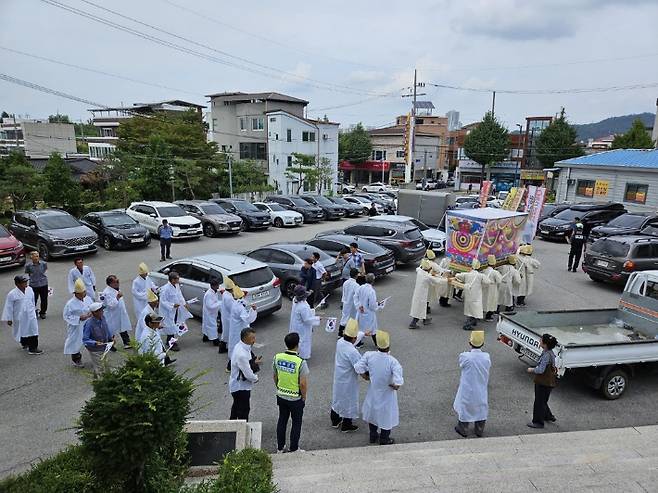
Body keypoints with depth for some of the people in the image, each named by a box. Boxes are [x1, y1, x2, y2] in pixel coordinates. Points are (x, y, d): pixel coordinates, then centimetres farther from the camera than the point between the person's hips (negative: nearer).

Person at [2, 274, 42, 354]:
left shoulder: (30, 289, -3)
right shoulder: (12, 294, -16)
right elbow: (9, 307, -9)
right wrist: (9, 319, -6)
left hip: (31, 315, 3)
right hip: (20, 317, -3)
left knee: (33, 330, 2)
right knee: (22, 332, 12)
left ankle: (33, 348, 12)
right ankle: (25, 344, 35)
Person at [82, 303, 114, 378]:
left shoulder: (103, 318, -8)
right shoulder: (89, 324, -27)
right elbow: (85, 340, -22)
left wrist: (111, 337, 0)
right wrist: (95, 343, -35)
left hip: (104, 349, 7)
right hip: (95, 351, -7)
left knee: (105, 367, 24)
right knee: (99, 371, 6)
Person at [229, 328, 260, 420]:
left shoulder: (239, 346, -3)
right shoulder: (242, 354, -33)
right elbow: (248, 374, -26)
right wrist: (256, 378, -8)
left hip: (236, 385, 10)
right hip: (241, 387, -10)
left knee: (236, 407, 28)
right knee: (243, 410, 7)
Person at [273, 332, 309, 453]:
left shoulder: (277, 357, -11)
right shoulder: (301, 362, -26)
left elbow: (275, 376, 2)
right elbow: (303, 383, -21)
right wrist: (304, 397, -4)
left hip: (281, 396, 5)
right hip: (296, 398, -5)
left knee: (282, 420, 21)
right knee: (296, 423, 14)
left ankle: (280, 447, 34)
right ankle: (294, 449, 26)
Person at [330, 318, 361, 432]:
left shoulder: (340, 342, -13)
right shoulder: (352, 352, -34)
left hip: (338, 377, 7)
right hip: (348, 381, -7)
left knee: (337, 397, 25)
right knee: (349, 401, 14)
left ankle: (335, 420, 45)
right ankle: (346, 425, 33)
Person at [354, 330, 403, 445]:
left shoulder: (369, 355, -22)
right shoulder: (393, 362, -32)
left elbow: (358, 368, -15)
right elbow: (398, 383, -37)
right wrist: (393, 386, -14)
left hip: (373, 391, 3)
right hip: (386, 393, -3)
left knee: (372, 412, 27)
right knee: (386, 415, 21)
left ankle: (373, 436, 47)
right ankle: (384, 440, 41)